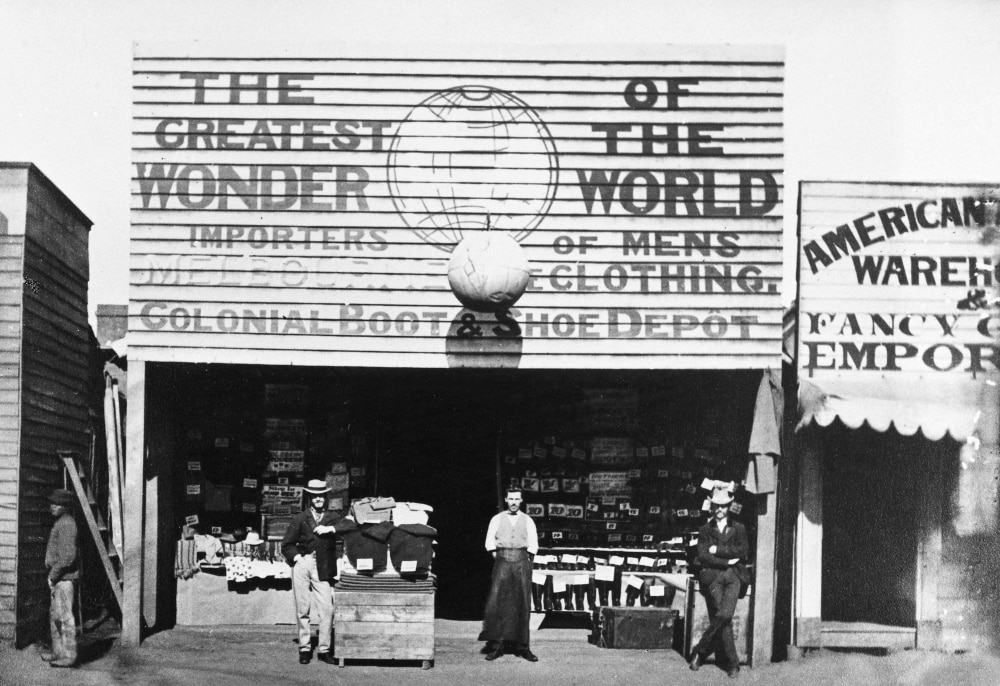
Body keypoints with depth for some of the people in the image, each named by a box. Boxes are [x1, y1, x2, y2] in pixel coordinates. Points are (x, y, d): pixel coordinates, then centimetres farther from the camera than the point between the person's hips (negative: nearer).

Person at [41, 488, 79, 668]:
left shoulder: (66, 524, -16)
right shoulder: (61, 523, 16)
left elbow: (68, 556, -23)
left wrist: (53, 576, -16)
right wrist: (52, 575, 17)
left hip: (64, 577, -11)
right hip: (58, 577, 11)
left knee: (64, 616, -7)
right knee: (55, 615, 17)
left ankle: (69, 656, -4)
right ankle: (58, 652, 25)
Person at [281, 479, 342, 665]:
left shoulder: (333, 517, 15)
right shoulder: (300, 518, 14)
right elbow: (286, 545, 13)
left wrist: (331, 529, -15)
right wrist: (296, 557, -2)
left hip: (322, 568, -1)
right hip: (302, 564, 1)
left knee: (327, 608, -9)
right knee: (302, 609, 2)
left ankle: (323, 649, 0)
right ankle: (304, 648, 11)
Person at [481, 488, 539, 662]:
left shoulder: (527, 521, 11)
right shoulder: (497, 519, 10)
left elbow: (533, 545, 8)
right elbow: (490, 542, 7)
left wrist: (526, 561, 1)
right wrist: (496, 557, -1)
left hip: (522, 562, 1)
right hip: (502, 562, -1)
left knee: (522, 604, 0)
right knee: (497, 601, -9)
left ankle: (522, 646, 5)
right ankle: (496, 645, -6)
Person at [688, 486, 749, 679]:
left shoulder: (738, 529, 18)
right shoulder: (705, 530, 15)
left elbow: (744, 551, 2)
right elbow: (703, 556, 2)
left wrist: (717, 550, -3)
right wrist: (727, 561, -5)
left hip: (734, 576, 1)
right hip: (713, 576, -1)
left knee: (725, 614, -22)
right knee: (723, 619, -14)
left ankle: (700, 651, -12)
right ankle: (732, 663, -8)